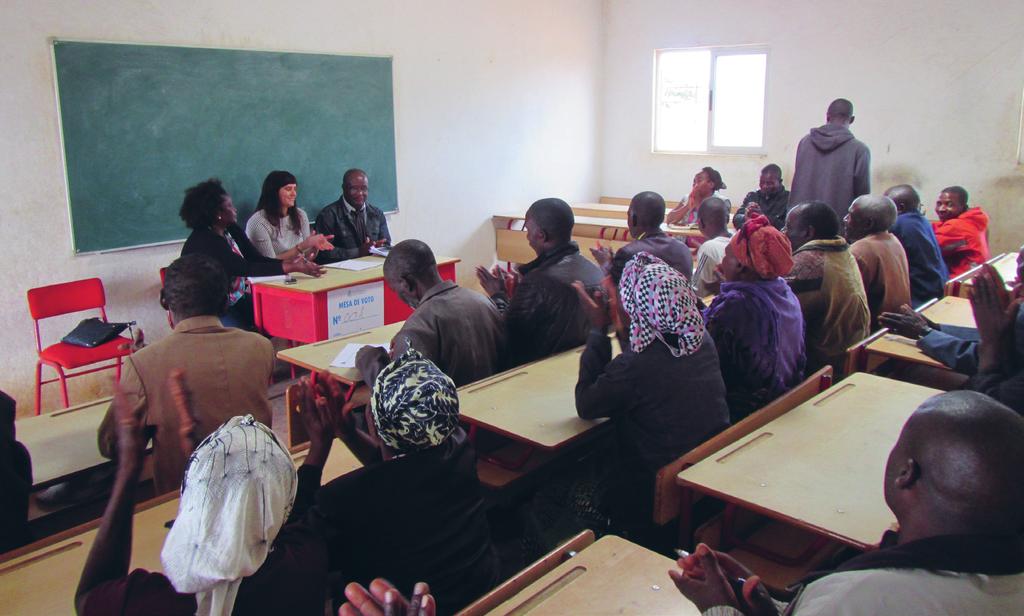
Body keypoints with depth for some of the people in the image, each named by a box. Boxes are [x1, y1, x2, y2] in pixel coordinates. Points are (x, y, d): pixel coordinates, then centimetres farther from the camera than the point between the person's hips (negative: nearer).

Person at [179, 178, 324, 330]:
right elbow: (245, 269, -30)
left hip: (237, 301, 8)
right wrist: (292, 268, -36)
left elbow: (256, 259, 0)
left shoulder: (232, 230, 5)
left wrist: (288, 262, -19)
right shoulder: (204, 241, -21)